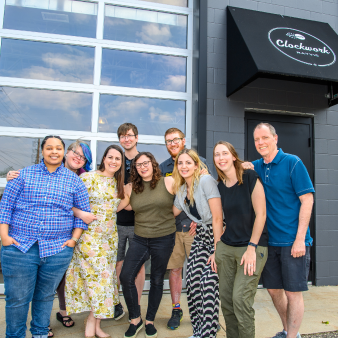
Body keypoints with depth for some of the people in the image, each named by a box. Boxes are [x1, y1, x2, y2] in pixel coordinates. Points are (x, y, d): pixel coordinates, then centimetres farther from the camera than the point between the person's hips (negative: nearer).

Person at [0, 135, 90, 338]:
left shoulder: (74, 181, 5)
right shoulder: (24, 174, 4)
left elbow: (83, 212, 7)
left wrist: (74, 239, 0)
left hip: (57, 251, 1)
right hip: (19, 246, -1)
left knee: (46, 296, 15)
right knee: (17, 298, 7)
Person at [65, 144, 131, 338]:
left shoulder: (117, 183, 10)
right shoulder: (88, 177, -8)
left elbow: (114, 208, 11)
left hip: (110, 238, 6)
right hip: (89, 236, -6)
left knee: (105, 277, 9)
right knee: (96, 276, -3)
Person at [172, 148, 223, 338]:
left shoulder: (206, 181, -15)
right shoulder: (181, 190, 8)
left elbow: (217, 217, -18)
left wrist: (217, 250, -17)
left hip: (218, 235, -6)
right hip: (200, 236, 7)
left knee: (209, 282, -13)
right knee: (193, 282, 0)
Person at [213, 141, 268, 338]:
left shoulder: (250, 178, -9)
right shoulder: (220, 185, 7)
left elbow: (260, 214, -10)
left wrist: (251, 247, -13)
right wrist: (216, 247, 7)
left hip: (252, 247, -5)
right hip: (226, 247, 5)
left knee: (241, 298, -8)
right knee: (225, 298, 8)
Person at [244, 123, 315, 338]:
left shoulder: (292, 162, -8)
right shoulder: (257, 166, 7)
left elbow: (307, 199, -11)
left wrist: (300, 239, -16)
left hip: (292, 241, -5)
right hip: (269, 240, 6)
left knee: (293, 292, 4)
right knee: (273, 289, 15)